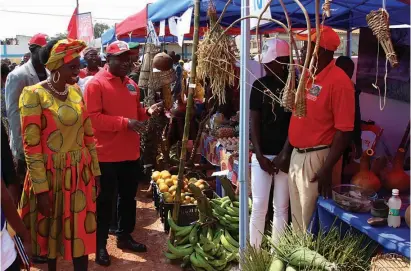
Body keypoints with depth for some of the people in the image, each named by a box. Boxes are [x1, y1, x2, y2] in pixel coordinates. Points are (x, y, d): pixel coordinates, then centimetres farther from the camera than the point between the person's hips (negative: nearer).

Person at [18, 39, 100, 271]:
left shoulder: (76, 92, 4)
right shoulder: (34, 95, -13)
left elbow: (88, 135, 9)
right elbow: (31, 145, -15)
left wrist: (95, 171, 9)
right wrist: (41, 188, -15)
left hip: (81, 173, 4)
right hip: (51, 174, -4)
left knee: (81, 230, 11)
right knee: (52, 230, 13)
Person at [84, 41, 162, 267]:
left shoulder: (131, 84, 11)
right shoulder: (95, 84, -11)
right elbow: (92, 117, -21)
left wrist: (148, 112, 1)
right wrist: (124, 122, -26)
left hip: (131, 153, 7)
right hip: (106, 155, -7)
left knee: (129, 197, 17)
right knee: (105, 201, 4)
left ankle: (125, 236, 34)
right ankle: (100, 245, 17)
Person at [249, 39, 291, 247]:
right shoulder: (260, 85, 1)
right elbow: (254, 122, 0)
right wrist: (260, 156, -7)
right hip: (262, 154, 0)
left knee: (281, 207, 8)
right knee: (259, 206, 3)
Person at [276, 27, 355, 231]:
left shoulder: (339, 82, -17)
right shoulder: (307, 76, 8)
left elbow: (344, 130, -18)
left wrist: (327, 169, -20)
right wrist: (286, 151, 14)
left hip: (317, 157, -8)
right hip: (296, 155, 8)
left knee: (311, 221, 4)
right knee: (297, 216, 19)